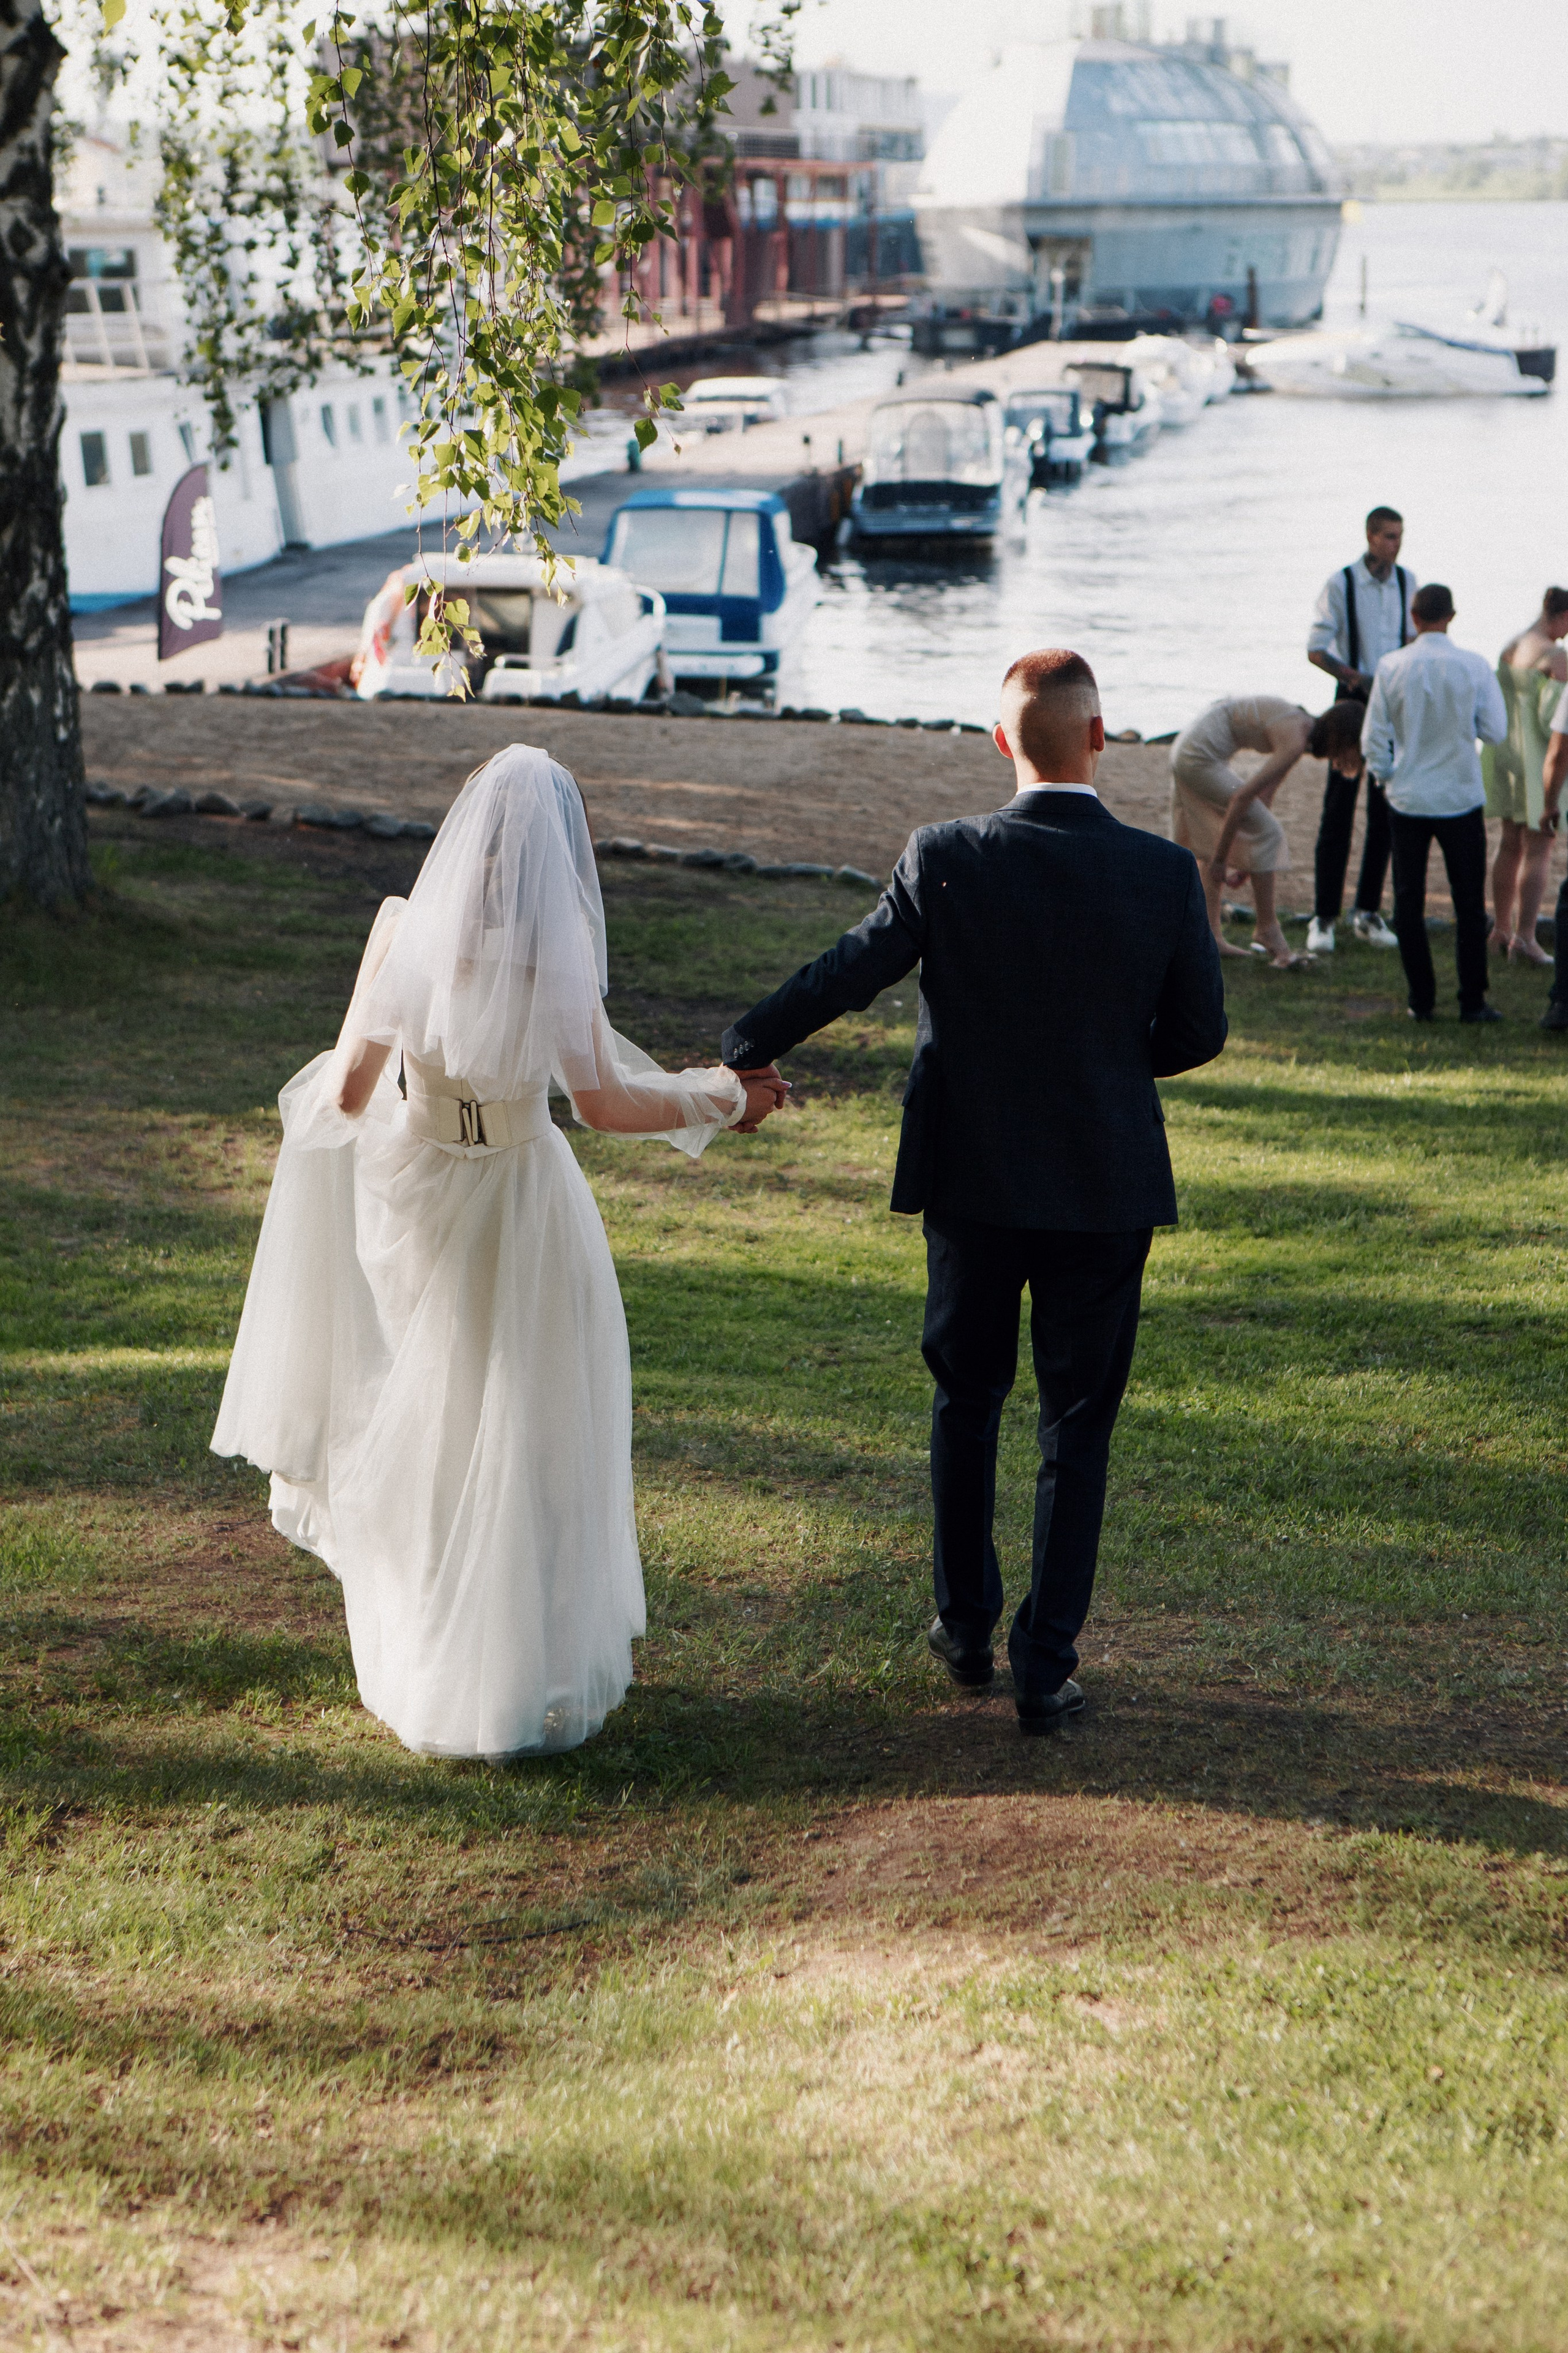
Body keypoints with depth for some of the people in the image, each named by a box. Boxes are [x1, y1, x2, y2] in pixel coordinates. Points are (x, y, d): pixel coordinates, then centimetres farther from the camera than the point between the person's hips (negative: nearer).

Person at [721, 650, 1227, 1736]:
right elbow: (1199, 1032, -2)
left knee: (968, 1400, 20)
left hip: (975, 1177, 1)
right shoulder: (1164, 873, -10)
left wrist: (741, 1053, 8)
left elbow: (849, 973, -6)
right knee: (1078, 1427, 10)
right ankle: (1046, 1667, 10)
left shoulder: (945, 860, -12)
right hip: (1108, 1187, 0)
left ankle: (968, 1628, 31)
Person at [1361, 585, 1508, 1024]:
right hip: (1461, 799, -1)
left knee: (1409, 902, 10)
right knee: (1469, 904, 7)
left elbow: (1374, 737, -3)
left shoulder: (1391, 667, -7)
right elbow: (1495, 731, -4)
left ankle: (1421, 1001, 10)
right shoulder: (1473, 667, -9)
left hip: (1407, 801, 1)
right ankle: (1472, 1001, 7)